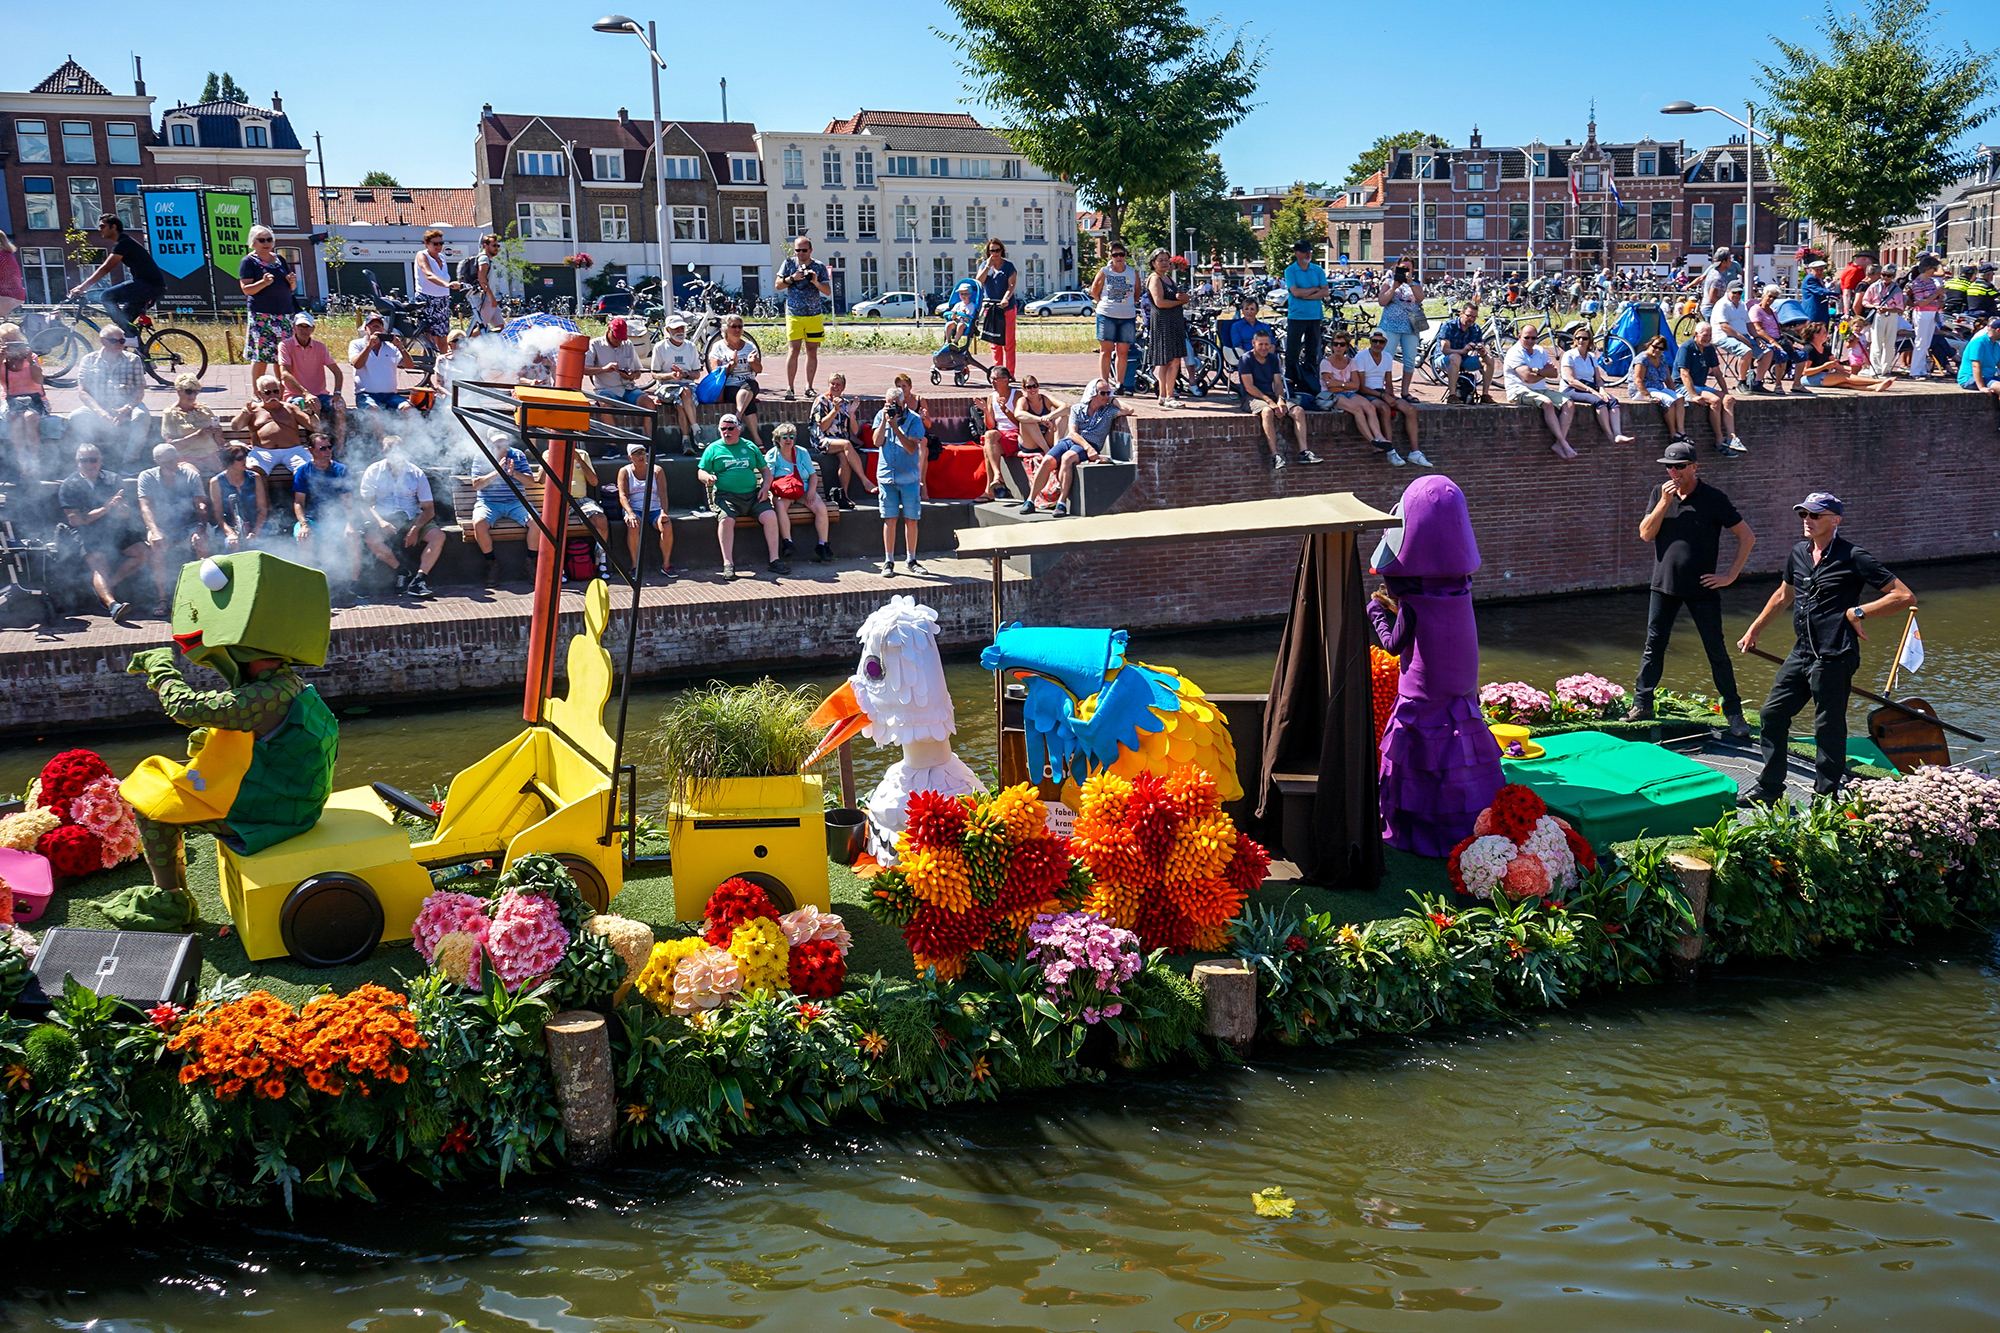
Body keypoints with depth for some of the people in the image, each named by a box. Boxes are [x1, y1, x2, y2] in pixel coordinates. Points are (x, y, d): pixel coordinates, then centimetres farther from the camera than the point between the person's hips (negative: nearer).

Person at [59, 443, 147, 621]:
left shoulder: (112, 479, 14)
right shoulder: (69, 485, 6)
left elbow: (125, 513, 5)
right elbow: (74, 519, -5)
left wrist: (119, 506, -20)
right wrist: (104, 509, -12)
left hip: (115, 529, 4)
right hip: (86, 533, -4)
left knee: (140, 551, -20)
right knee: (98, 561, -30)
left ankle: (104, 587, -11)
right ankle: (112, 604, -51)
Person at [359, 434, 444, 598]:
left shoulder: (416, 473, 4)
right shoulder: (373, 472, 3)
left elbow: (429, 508, 1)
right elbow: (365, 504, -2)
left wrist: (416, 529, -17)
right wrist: (380, 522, -22)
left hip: (411, 518, 1)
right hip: (384, 518, -1)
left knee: (438, 536, -26)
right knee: (371, 537, -34)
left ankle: (418, 580, -32)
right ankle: (403, 572, -20)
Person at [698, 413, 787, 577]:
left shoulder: (750, 446, 19)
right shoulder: (713, 449, 14)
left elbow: (765, 470, 21)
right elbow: (701, 472, 12)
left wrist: (765, 486, 2)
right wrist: (707, 477, -13)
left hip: (753, 495, 2)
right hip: (726, 496, -2)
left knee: (770, 516, -22)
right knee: (726, 520, -32)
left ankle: (774, 560, -16)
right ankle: (728, 564, -29)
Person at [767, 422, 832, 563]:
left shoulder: (802, 453, 12)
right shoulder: (772, 455, 5)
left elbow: (813, 475, 11)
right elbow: (768, 478, -4)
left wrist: (811, 490, -8)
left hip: (804, 489, 3)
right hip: (782, 492, -3)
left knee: (821, 508, -24)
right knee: (781, 505, -37)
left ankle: (823, 545, -21)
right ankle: (787, 543, -38)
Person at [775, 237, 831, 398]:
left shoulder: (819, 267, 4)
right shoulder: (789, 264, 4)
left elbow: (828, 292, 1)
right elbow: (778, 284, 5)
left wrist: (815, 282, -16)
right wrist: (792, 278, -11)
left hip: (814, 315, 1)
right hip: (793, 315, -1)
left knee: (812, 351, 4)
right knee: (794, 350, -9)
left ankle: (809, 387, 12)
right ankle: (790, 388, -7)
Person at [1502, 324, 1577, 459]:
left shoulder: (1539, 351, 17)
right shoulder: (1515, 353, -5)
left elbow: (1555, 373, 6)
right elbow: (1527, 378, -17)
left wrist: (1538, 371, -14)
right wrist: (1546, 372, -2)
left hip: (1541, 390, 8)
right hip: (1520, 392, -8)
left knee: (1569, 405, -13)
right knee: (1547, 403, -34)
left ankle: (1559, 444, -24)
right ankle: (1564, 445, -32)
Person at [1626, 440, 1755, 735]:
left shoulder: (1713, 499, -7)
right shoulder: (1661, 494, 5)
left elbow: (1747, 537, -3)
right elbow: (1645, 534, -3)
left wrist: (1730, 576, -7)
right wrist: (1664, 502, -14)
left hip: (1702, 589, -3)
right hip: (1664, 586, 3)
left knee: (1717, 651, 3)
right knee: (1653, 647, 4)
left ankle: (1734, 712, 12)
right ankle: (1642, 705, 11)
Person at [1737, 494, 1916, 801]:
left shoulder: (1852, 557, -9)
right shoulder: (1799, 553, 11)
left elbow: (1905, 596, -9)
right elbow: (1784, 595, 29)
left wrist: (1858, 612, -13)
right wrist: (1755, 629, 32)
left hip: (1834, 658, -7)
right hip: (1802, 652, 7)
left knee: (1828, 727, -1)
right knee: (1772, 713, 10)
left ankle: (1825, 799, 11)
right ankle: (1769, 787, 22)